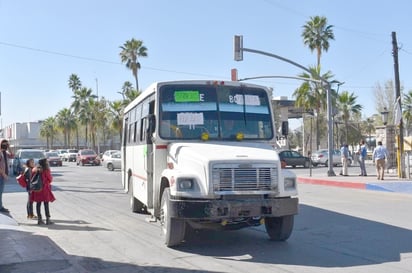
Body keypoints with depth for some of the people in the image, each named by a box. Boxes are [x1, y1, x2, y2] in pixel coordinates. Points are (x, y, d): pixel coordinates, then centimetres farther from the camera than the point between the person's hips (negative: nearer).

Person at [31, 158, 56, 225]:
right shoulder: (46, 170, -11)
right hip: (44, 188, -5)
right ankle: (48, 219, 1)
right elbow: (50, 179, -4)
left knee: (38, 204, 8)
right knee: (46, 204, 0)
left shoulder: (35, 170, 5)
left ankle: (39, 219, 11)